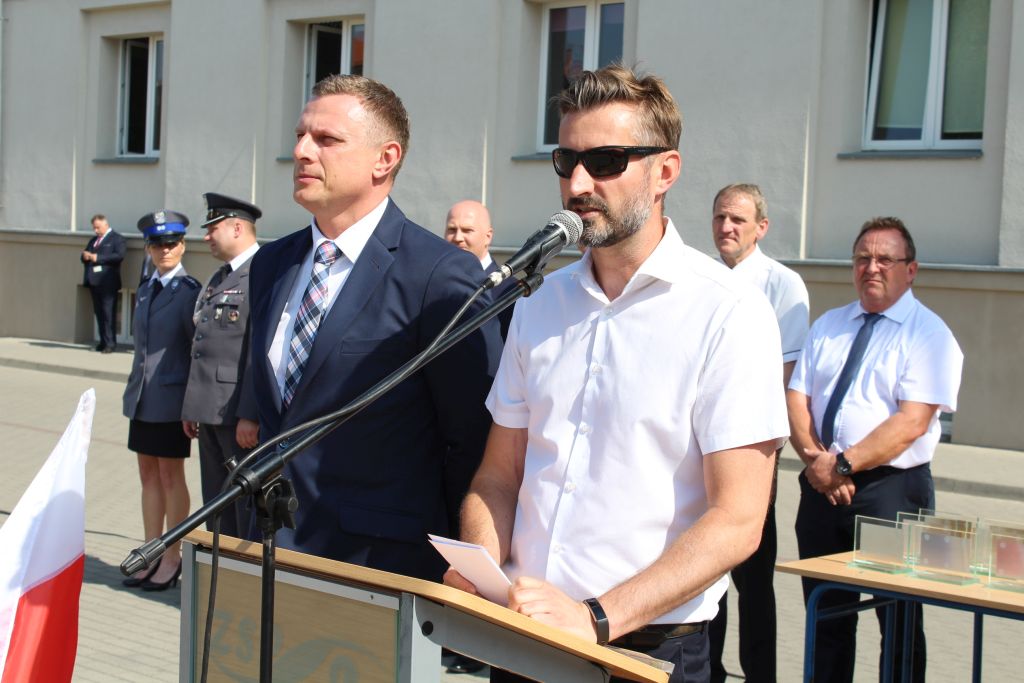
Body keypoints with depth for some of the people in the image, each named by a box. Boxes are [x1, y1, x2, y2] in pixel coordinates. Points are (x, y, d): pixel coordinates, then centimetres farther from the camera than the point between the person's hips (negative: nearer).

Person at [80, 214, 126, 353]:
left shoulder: (117, 239, -1)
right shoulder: (93, 240, 23)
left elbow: (119, 256, -16)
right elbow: (85, 256, 26)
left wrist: (97, 258, -17)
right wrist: (85, 256, 0)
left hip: (107, 282, -7)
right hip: (94, 282, 7)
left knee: (108, 313, -9)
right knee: (98, 313, 7)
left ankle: (110, 343, -8)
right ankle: (103, 341, 11)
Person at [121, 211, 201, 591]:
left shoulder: (189, 291, -10)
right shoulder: (146, 291, 12)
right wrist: (134, 390, 15)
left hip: (171, 397, -7)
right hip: (142, 398, 7)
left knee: (171, 477, 1)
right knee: (149, 475, 11)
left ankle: (172, 559, 11)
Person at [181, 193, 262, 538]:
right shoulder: (218, 279, 19)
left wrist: (251, 415, -22)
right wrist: (191, 407, 19)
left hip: (242, 416, -9)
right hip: (210, 412, 10)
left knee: (248, 505, -3)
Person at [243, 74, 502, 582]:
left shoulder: (440, 274, -13)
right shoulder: (270, 265, 10)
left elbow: (476, 440, -11)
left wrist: (454, 565, -7)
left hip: (380, 559, -6)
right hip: (270, 551, 6)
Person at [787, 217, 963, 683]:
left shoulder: (929, 334, -5)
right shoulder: (828, 326, 14)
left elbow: (912, 422, -15)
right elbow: (796, 399, 7)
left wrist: (842, 464, -19)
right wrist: (815, 459, -11)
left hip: (891, 491, -5)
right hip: (822, 489, 5)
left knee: (898, 623, 3)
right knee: (825, 616, 12)